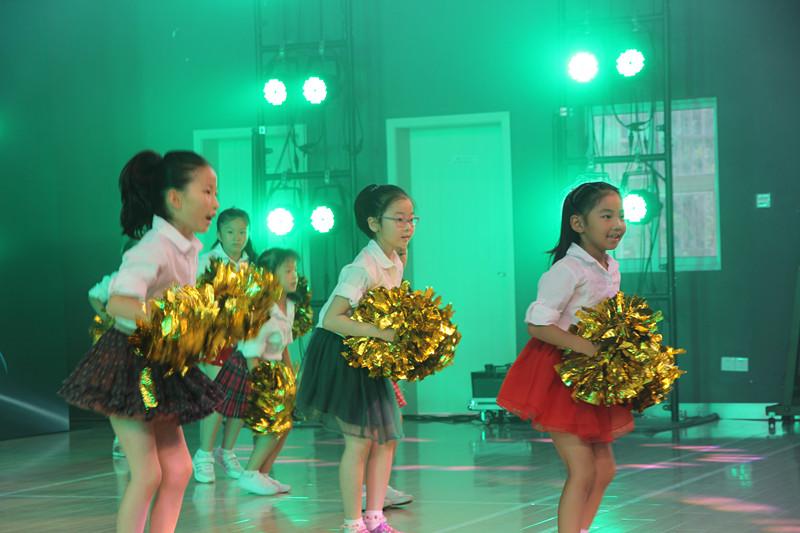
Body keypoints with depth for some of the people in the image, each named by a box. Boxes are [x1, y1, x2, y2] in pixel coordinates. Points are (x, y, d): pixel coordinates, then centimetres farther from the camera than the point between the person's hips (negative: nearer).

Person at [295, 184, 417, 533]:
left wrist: (399, 333, 0)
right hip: (341, 355, -9)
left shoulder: (395, 264, 4)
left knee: (387, 437, 8)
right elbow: (332, 319, -29)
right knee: (359, 439, -8)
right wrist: (379, 331, -33)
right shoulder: (362, 268, -23)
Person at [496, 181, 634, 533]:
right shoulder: (567, 271, -19)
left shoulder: (611, 269, 9)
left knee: (604, 468, 12)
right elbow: (537, 324, -22)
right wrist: (587, 347, -28)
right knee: (582, 470, -11)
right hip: (558, 375, -9)